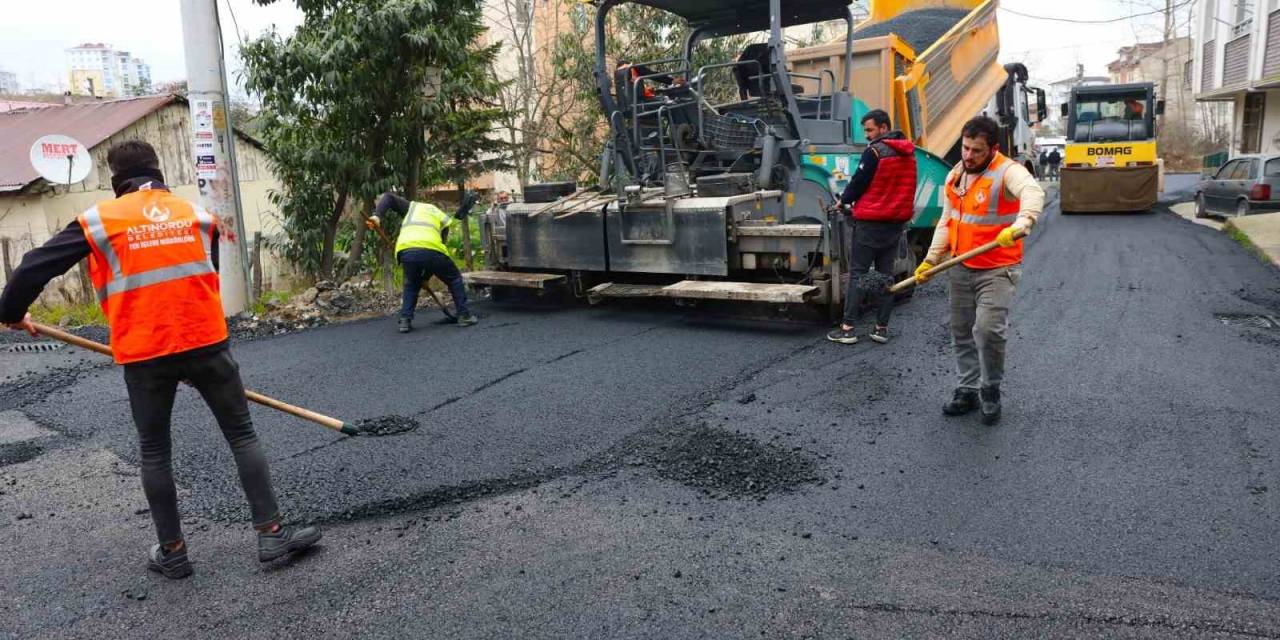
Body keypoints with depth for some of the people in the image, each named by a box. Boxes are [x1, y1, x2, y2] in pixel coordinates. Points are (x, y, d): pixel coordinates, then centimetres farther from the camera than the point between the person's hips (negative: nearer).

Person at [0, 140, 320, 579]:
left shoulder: (99, 220, 0)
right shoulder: (197, 214, 9)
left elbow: (36, 266, 2)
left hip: (144, 354, -1)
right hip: (205, 343, 1)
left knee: (154, 452, 15)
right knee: (242, 435, 10)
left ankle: (172, 552, 21)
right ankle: (272, 534, 8)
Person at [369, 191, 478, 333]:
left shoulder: (412, 207, 35)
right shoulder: (444, 219, 31)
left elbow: (388, 197, 24)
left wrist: (377, 215, 9)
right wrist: (425, 276, 28)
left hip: (405, 251, 2)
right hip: (430, 250, -2)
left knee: (411, 285, 28)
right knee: (455, 279, 22)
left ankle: (405, 320, 16)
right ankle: (464, 316, 20)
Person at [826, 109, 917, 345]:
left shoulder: (875, 151, -13)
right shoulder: (909, 153, 10)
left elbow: (858, 182, -9)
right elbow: (903, 187, 16)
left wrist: (844, 200, 7)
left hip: (871, 222, -7)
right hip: (897, 220, 7)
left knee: (857, 273, -3)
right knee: (885, 273, 10)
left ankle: (847, 328, -5)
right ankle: (882, 327, 10)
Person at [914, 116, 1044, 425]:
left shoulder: (1007, 171, -16)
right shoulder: (955, 176, 7)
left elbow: (1033, 193, -38)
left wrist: (1020, 225, -56)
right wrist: (930, 260, 12)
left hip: (997, 270, -7)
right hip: (961, 269, 7)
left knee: (988, 330, -18)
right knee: (962, 333, 12)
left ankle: (991, 391, 5)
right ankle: (968, 390, 27)